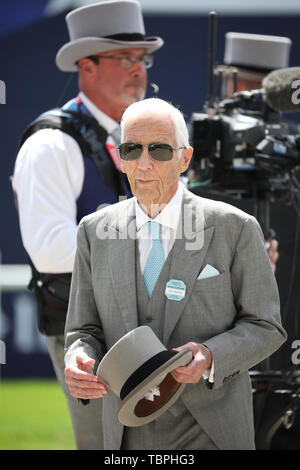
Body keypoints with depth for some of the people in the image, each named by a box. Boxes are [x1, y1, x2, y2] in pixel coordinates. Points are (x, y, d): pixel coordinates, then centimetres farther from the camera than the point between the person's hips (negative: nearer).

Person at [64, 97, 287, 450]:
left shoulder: (234, 228, -5)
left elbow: (264, 328, -1)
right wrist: (78, 365, -14)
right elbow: (85, 331, 9)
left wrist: (210, 357, -20)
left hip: (210, 434, -3)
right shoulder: (95, 232, 3)